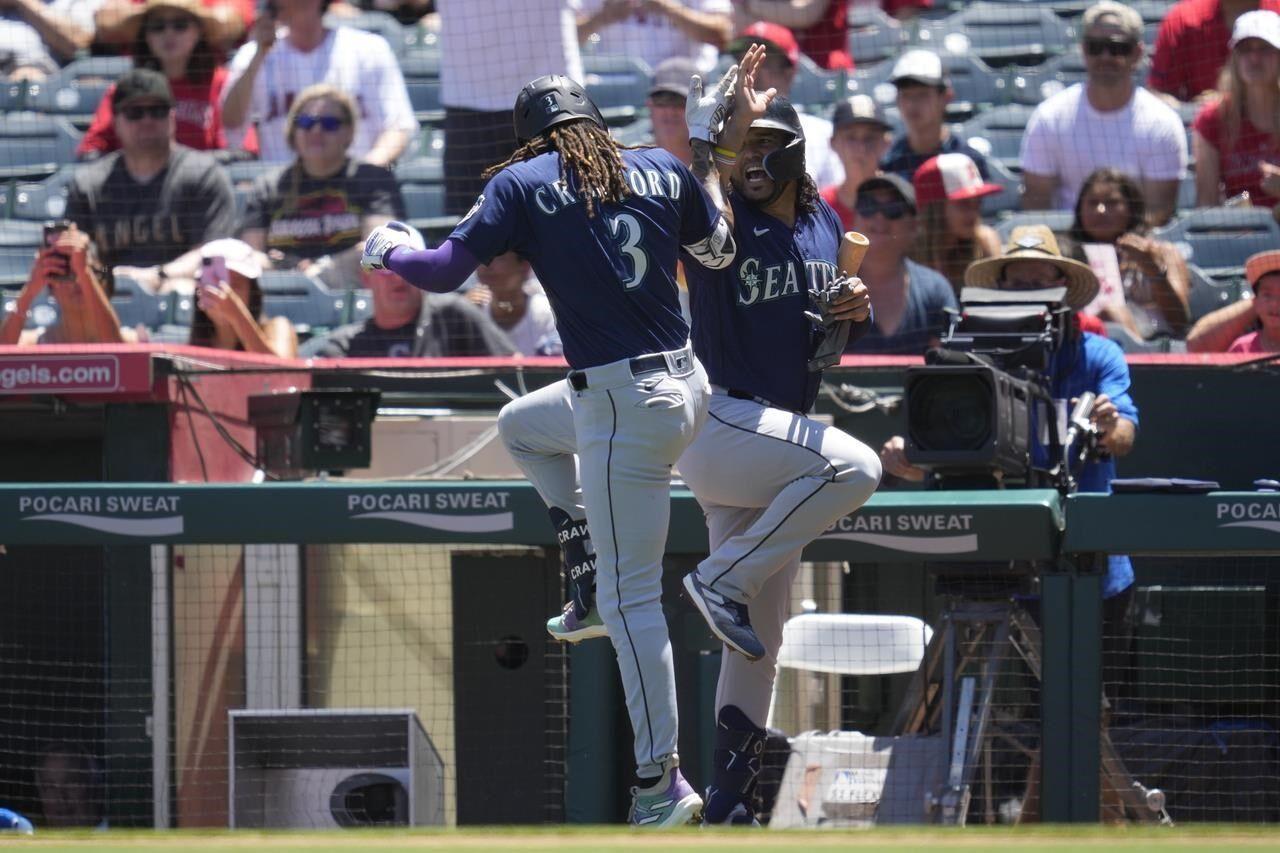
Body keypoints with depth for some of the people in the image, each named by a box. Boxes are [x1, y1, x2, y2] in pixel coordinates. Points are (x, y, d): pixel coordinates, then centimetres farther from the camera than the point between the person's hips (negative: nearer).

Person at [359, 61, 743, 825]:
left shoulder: (523, 183, -6)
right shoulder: (663, 170, 7)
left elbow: (446, 270, -9)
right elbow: (720, 251, 20)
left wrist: (388, 251, 13)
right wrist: (707, 144, 29)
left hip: (622, 406, -7)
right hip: (685, 384, 7)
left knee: (632, 598, -3)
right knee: (521, 424, 33)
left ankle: (662, 781, -2)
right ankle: (590, 556, 24)